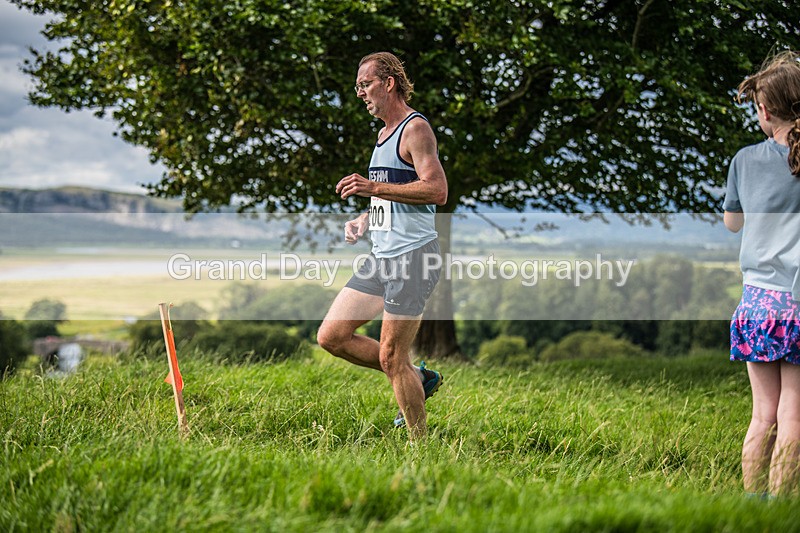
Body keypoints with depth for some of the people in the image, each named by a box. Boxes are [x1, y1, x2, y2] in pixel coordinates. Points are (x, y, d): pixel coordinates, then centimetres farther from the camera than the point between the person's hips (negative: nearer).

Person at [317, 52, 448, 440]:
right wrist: (364, 221, 13)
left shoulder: (415, 128, -10)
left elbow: (437, 191, -22)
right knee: (331, 336, 6)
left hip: (412, 256, -9)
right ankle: (418, 378, 17)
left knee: (391, 357, -8)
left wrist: (373, 187, -25)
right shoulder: (384, 134, 19)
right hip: (381, 256, 9)